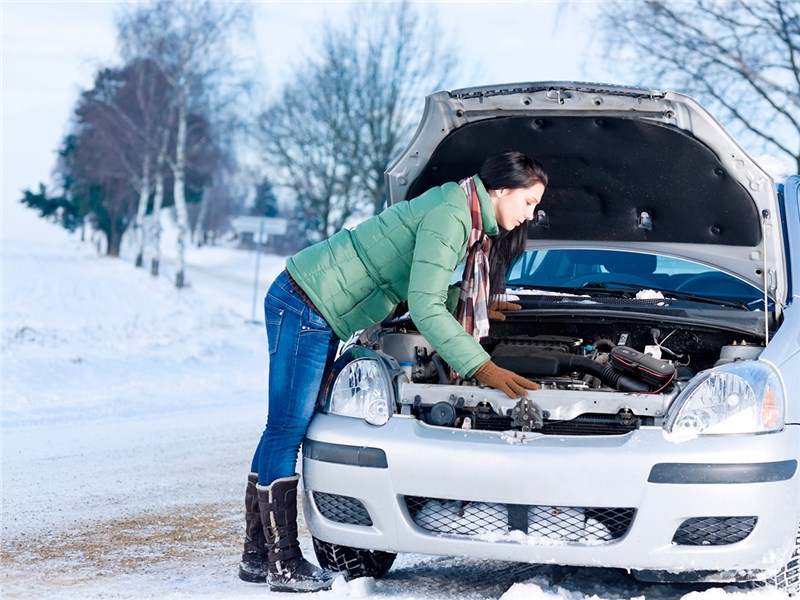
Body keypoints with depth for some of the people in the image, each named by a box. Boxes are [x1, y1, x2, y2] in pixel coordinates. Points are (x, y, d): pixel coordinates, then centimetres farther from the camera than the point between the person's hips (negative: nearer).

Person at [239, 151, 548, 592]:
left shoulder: (462, 215, 12)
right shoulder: (449, 217, -20)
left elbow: (428, 291, 26)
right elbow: (425, 309, -24)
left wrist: (476, 307, 31)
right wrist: (481, 367, -23)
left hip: (320, 314, 11)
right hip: (304, 305, -11)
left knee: (286, 430, 12)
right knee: (287, 429, -6)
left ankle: (257, 555, 17)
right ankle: (284, 565, -4)